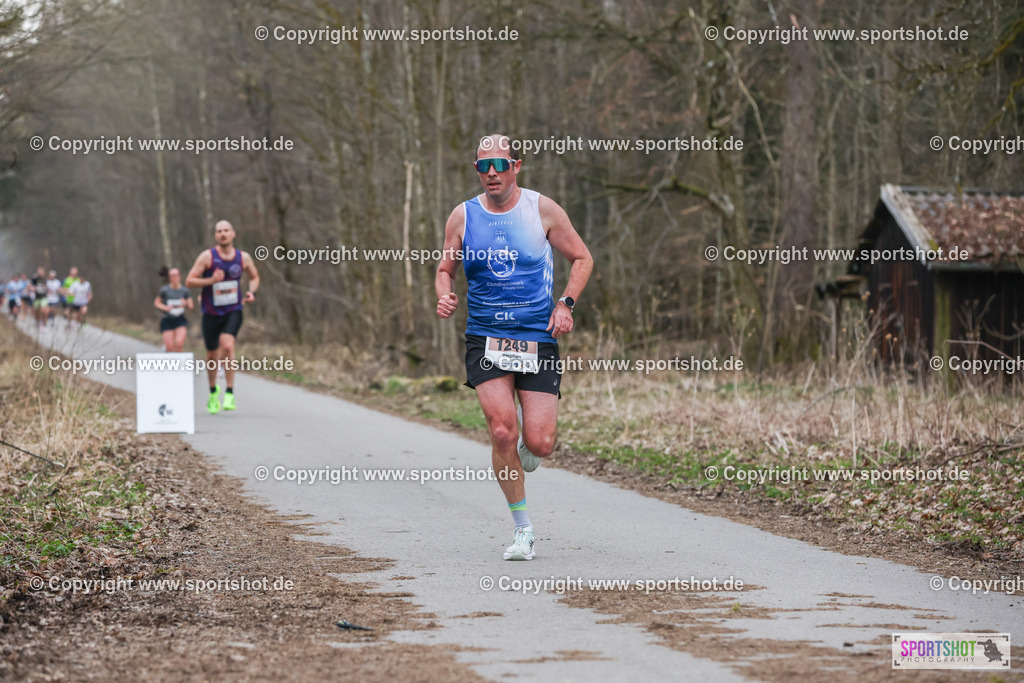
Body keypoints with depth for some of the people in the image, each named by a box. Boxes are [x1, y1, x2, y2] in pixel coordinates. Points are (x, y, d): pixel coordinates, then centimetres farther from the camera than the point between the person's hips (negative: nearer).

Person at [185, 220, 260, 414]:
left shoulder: (244, 258, 0)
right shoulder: (207, 256, -8)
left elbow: (254, 277, 19)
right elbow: (189, 281, -8)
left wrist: (252, 292, -1)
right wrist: (211, 280, -23)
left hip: (233, 312, 0)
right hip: (211, 313, 0)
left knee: (227, 346, -25)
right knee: (212, 355, 9)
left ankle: (230, 393, -18)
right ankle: (213, 392, 36)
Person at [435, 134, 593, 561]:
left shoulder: (542, 210, 0)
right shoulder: (463, 217, 3)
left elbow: (582, 258, 10)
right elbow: (445, 270, 15)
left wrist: (565, 303, -5)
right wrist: (444, 298, -7)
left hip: (537, 338, 0)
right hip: (485, 340, 0)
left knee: (540, 444, -9)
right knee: (502, 431, -18)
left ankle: (524, 447, 32)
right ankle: (522, 529, -1)